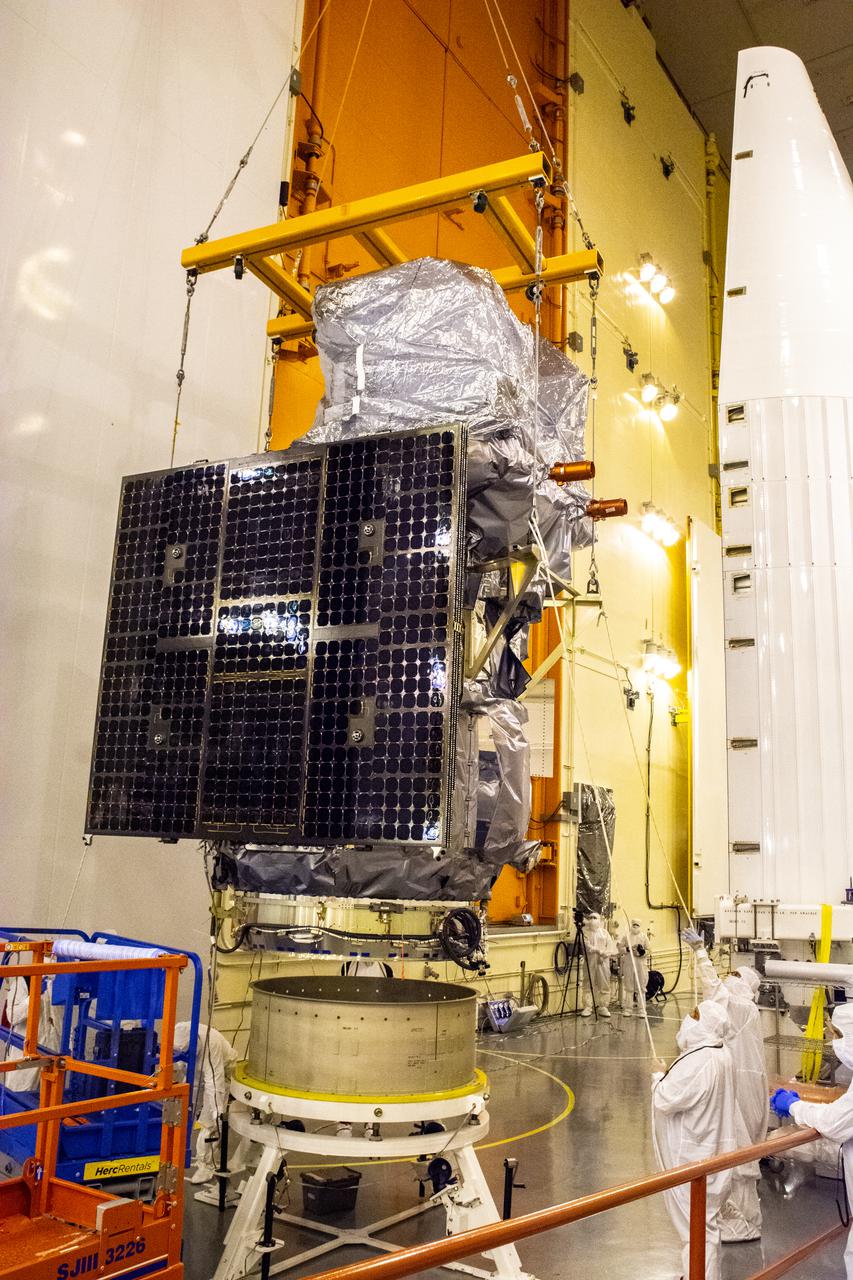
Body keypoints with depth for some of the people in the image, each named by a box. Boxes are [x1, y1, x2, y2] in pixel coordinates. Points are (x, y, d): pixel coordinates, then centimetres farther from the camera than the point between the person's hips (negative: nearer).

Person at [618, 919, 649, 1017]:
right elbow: (620, 948, 4)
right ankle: (628, 1009, 11)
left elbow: (648, 950, 5)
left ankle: (641, 1010, 5)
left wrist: (642, 952, -13)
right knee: (628, 987, 4)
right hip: (628, 964, 0)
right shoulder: (626, 936, 7)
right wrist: (628, 949, -13)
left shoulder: (644, 936, 7)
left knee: (641, 988, 0)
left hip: (641, 964, 0)